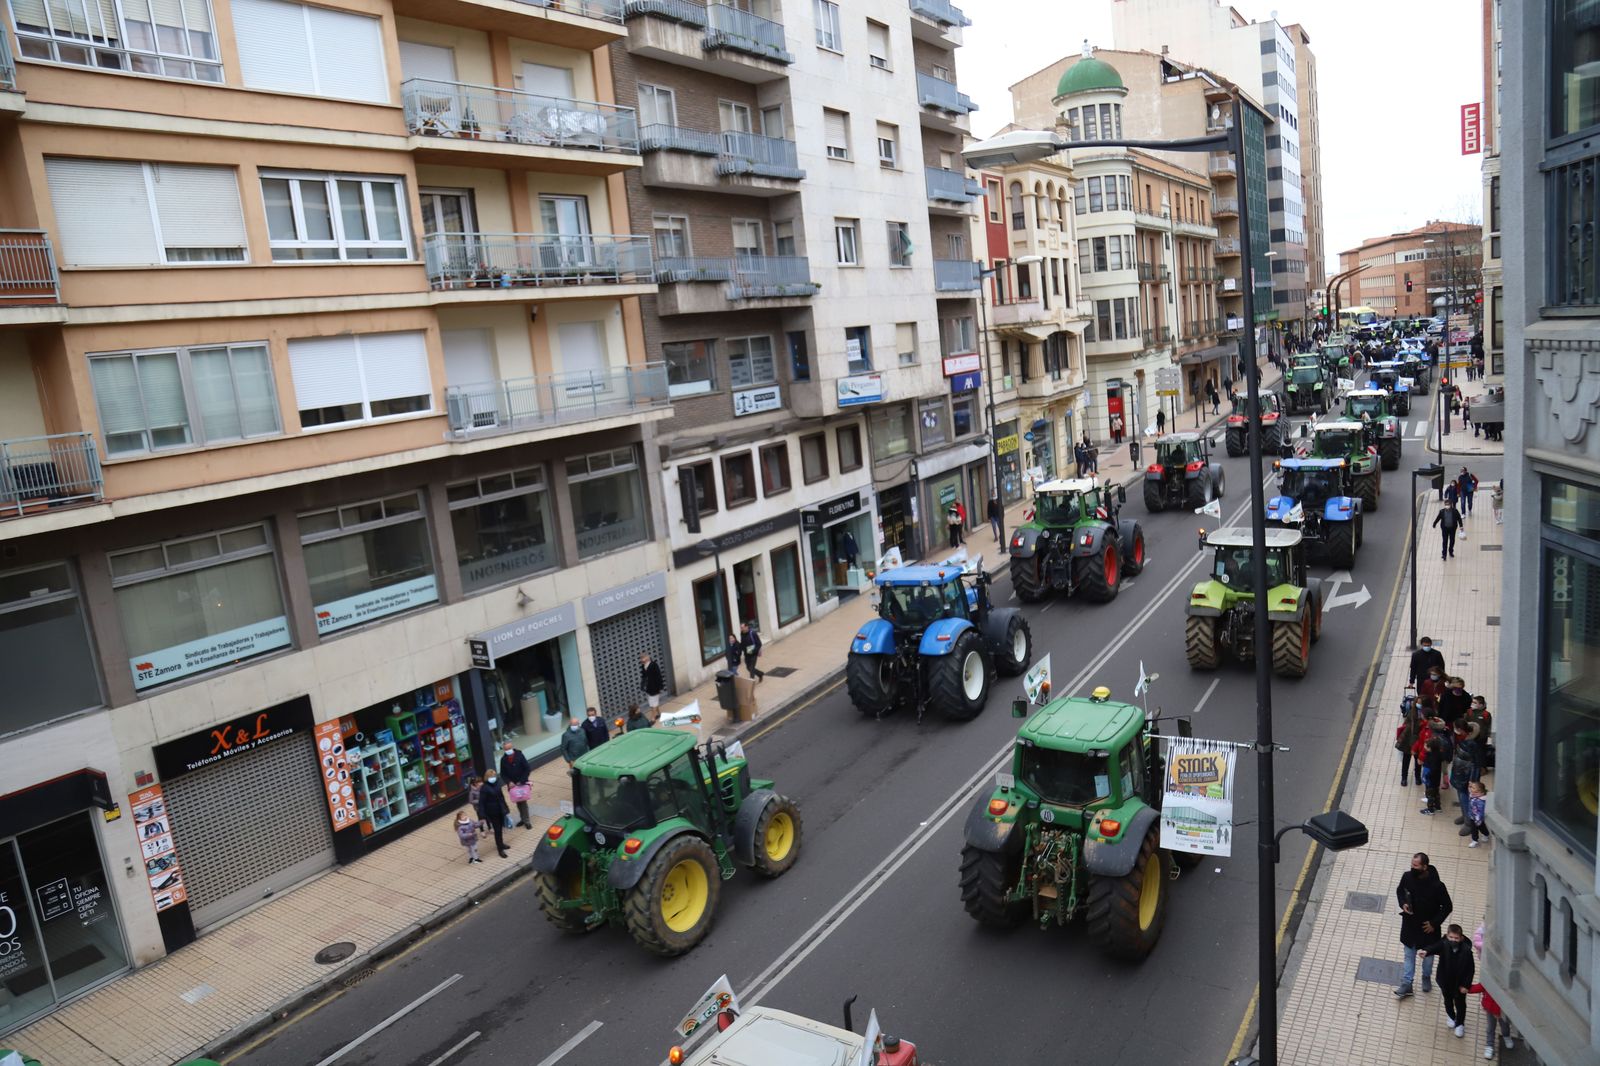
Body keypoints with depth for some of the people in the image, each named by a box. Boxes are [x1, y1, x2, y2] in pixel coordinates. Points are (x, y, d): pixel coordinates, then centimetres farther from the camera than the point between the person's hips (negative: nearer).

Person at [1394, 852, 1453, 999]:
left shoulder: (1437, 886, -27)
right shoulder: (1407, 877, -16)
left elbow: (1447, 906, -13)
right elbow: (1399, 890, 5)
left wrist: (1434, 923, -14)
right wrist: (1403, 903, -14)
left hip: (1428, 926, -2)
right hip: (1410, 924, 2)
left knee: (1428, 954, 22)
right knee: (1409, 955, 16)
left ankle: (1427, 978, 48)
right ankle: (1406, 984, 27)